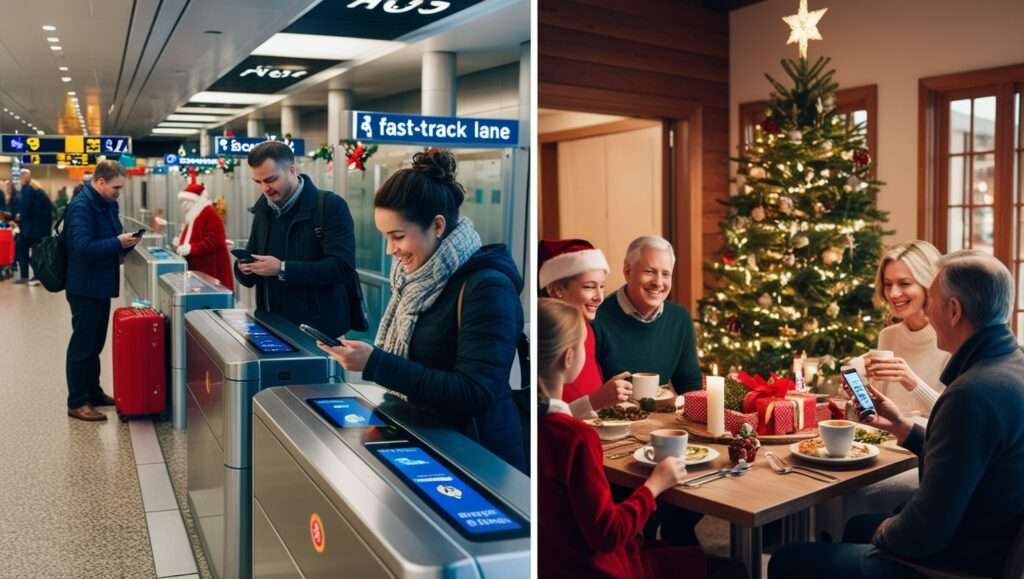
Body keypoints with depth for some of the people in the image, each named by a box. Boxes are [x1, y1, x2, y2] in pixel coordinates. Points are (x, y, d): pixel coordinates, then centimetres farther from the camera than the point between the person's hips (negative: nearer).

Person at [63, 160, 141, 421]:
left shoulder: (108, 204, 8)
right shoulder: (80, 206, -21)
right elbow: (83, 247, -30)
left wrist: (125, 242, -3)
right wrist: (118, 243, -26)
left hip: (101, 284, 9)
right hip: (85, 287, -9)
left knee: (95, 342, 18)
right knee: (82, 344, 0)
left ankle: (93, 392, 30)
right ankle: (77, 402, 9)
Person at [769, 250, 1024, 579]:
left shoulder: (974, 393, -31)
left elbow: (925, 533, -27)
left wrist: (884, 532, -7)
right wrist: (902, 426, 10)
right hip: (995, 546, 10)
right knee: (856, 526, 32)